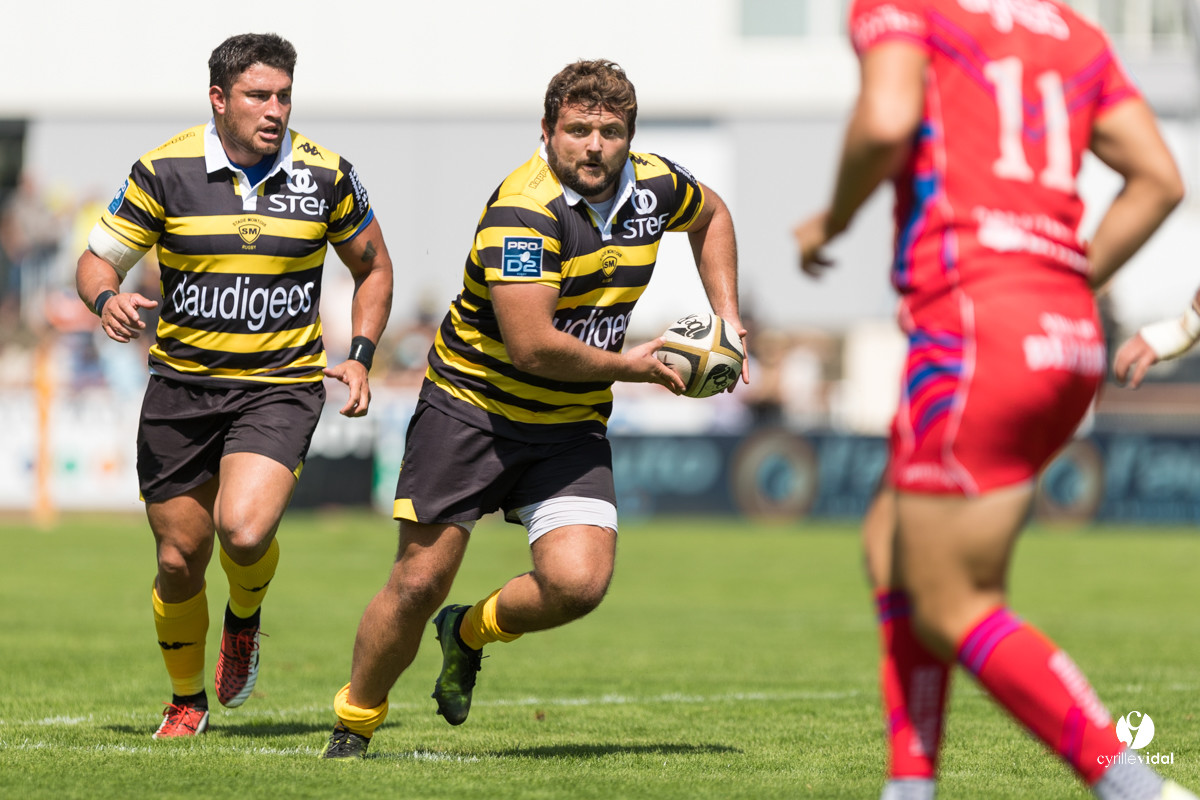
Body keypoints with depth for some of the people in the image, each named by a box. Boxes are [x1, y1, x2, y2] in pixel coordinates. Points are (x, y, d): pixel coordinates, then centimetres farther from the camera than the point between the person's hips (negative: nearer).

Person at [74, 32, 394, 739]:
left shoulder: (325, 175, -2)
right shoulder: (164, 172, -6)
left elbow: (373, 267, 14)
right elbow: (97, 262, 2)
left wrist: (360, 357, 2)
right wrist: (108, 300, -21)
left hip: (282, 388, -1)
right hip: (182, 384, 1)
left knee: (244, 532, -24)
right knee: (180, 560, 4)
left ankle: (245, 617, 11)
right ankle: (187, 701, 30)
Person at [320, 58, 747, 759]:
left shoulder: (654, 186, -3)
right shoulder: (523, 212, -25)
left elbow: (712, 214, 23)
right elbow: (533, 347, -30)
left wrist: (727, 319, 13)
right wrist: (631, 366, -16)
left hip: (573, 426, 5)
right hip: (471, 407, -5)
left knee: (579, 582, -15)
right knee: (420, 583, -5)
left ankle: (471, 633, 16)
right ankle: (353, 725, 18)